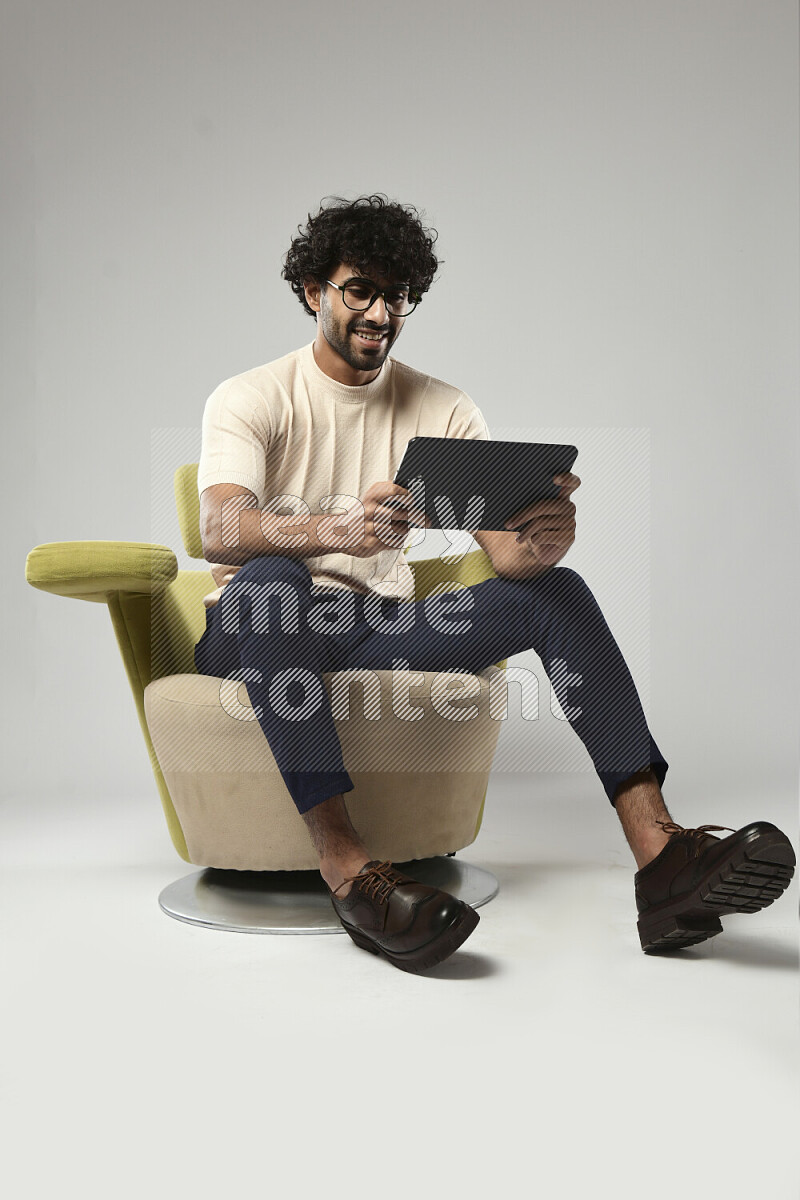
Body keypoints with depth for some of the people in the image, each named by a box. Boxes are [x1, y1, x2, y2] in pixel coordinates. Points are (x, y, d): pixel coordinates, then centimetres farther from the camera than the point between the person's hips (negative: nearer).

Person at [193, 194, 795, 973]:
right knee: (272, 579, -38)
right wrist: (337, 529, -43)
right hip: (256, 632, -2)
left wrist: (542, 542, -31)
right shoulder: (249, 400, -1)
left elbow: (505, 549, -4)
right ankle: (346, 867, -39)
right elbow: (219, 532, -22)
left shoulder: (442, 411, 8)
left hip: (383, 631, 3)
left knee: (556, 589, -17)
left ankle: (662, 858, -26)